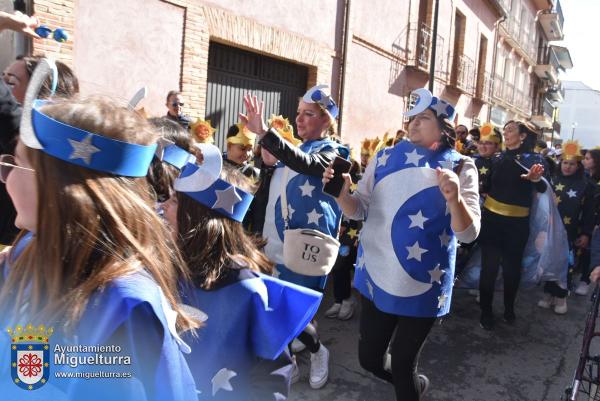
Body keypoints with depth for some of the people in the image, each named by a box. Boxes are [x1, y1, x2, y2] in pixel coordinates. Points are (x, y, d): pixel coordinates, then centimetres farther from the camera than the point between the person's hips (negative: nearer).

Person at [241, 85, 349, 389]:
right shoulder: (293, 149, 14)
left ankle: (317, 351, 29)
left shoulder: (331, 152, -8)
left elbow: (305, 164, -33)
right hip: (275, 248, 7)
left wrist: (264, 133, -42)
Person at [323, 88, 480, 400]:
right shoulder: (385, 159, 1)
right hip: (376, 277, 4)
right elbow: (358, 210, 2)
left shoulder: (460, 168, -7)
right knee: (368, 358, 17)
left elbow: (468, 233, -15)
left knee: (403, 364, 10)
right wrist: (341, 193, -19)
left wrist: (455, 199, -34)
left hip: (423, 285, -3)